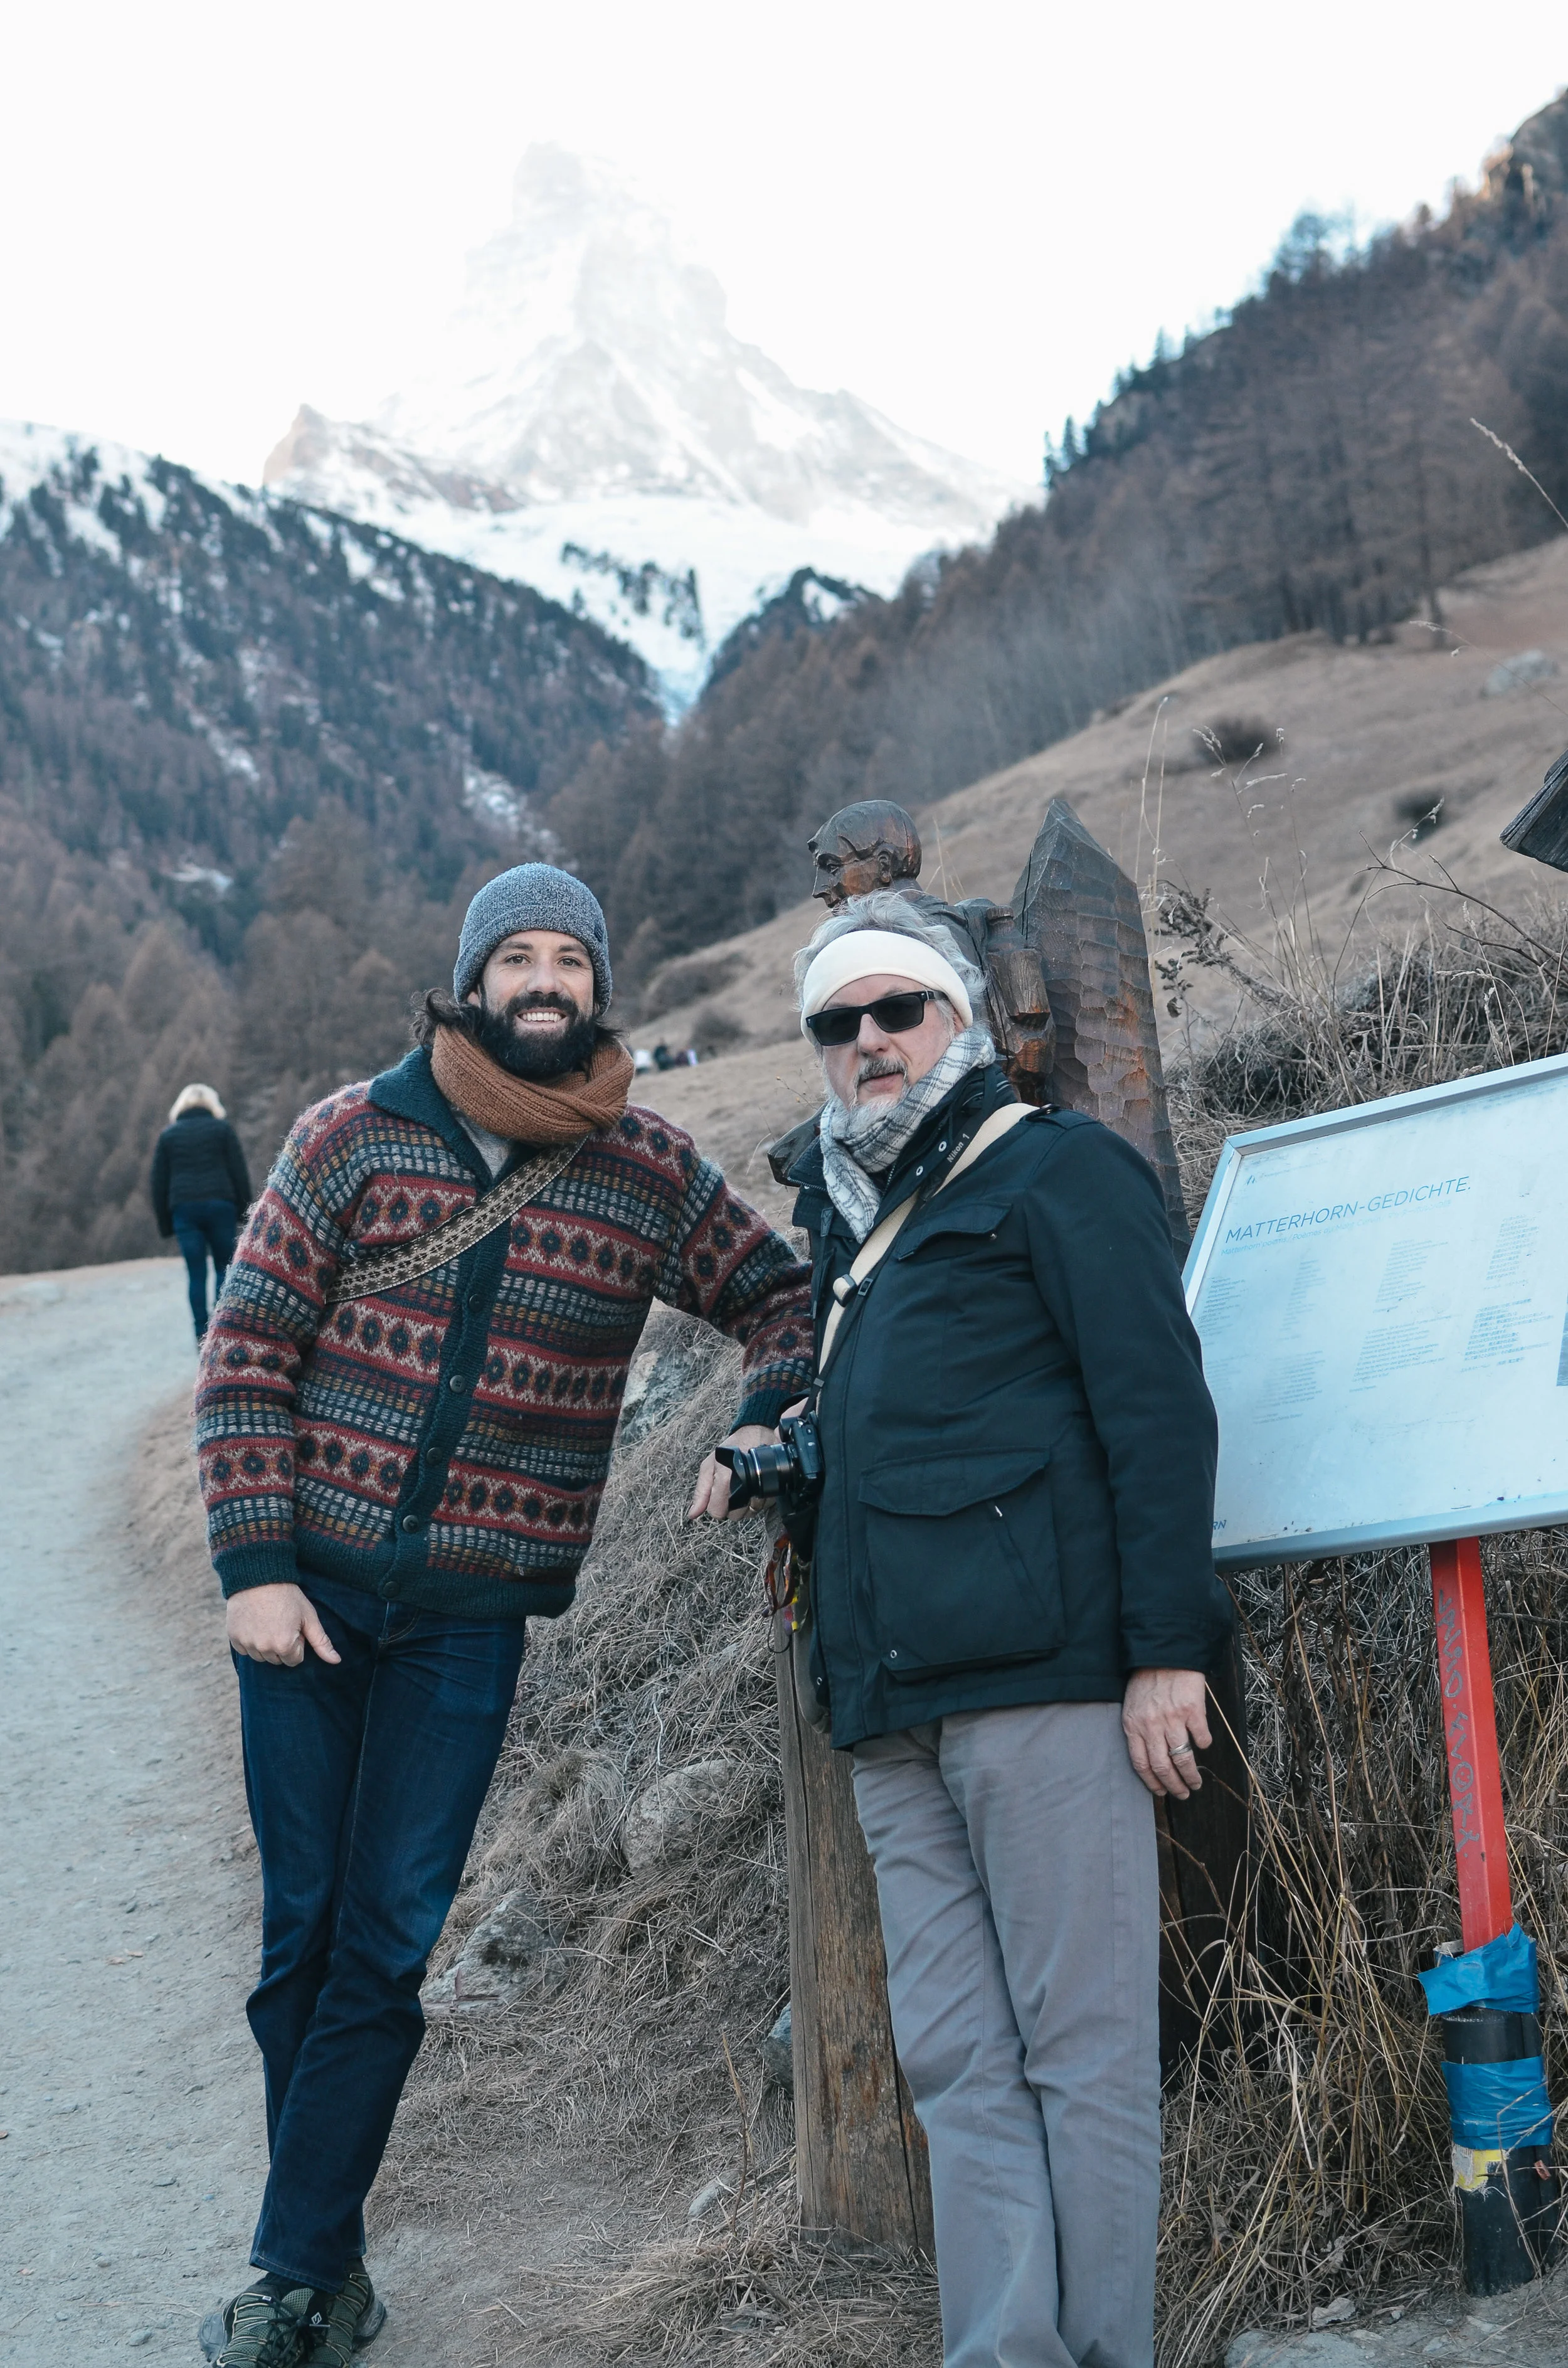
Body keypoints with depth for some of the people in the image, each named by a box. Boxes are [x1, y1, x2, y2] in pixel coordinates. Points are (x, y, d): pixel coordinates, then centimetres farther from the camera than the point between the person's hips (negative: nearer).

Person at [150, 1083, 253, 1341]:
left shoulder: (169, 1135, 12)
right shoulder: (222, 1129, 7)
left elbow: (159, 1182, 9)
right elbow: (239, 1173, 1)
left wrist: (164, 1223, 12)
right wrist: (244, 1213, 4)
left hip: (183, 1209, 1)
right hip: (220, 1205, -1)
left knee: (197, 1274, 3)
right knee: (224, 1268, 10)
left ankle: (203, 1337, 0)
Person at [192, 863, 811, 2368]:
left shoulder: (652, 1174, 1)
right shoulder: (355, 1134, -2)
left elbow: (785, 1299, 12)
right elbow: (247, 1350, -2)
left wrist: (760, 1426, -7)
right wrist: (252, 1565, -8)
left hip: (473, 1617, 0)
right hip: (309, 1588, 0)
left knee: (385, 1949, 1)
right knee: (301, 1928, 8)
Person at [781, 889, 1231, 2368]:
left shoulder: (1054, 1167, 1)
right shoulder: (846, 1215, 24)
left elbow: (1158, 1404, -7)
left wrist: (1170, 1645, -14)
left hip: (1039, 1668, -7)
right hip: (893, 1706, 8)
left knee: (1082, 2051, -3)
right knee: (960, 2066, 6)